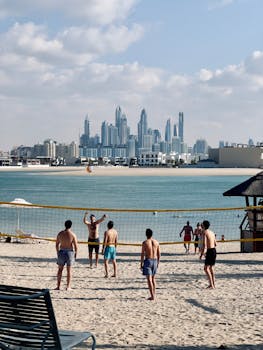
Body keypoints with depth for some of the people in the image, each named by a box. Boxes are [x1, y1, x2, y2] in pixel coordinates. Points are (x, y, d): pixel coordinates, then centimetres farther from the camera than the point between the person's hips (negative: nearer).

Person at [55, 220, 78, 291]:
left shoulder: (60, 233, -2)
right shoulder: (73, 234, -11)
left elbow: (57, 244, 5)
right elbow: (76, 245, -9)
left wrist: (58, 253, 16)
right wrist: (76, 253, 6)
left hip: (61, 252, 2)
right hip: (70, 252, -2)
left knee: (60, 269, 12)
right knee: (69, 270, 6)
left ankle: (58, 286, 12)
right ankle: (68, 287, 8)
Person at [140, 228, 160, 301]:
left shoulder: (145, 243, -10)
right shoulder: (156, 242, 3)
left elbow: (143, 254, -9)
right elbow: (159, 254, 7)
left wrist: (141, 263, -1)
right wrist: (158, 262, 18)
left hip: (148, 260, -5)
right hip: (155, 260, 5)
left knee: (149, 279, -3)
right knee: (153, 278, 18)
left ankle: (152, 296, -7)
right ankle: (154, 294, 22)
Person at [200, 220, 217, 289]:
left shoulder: (205, 232, -10)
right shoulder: (212, 232, 14)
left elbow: (204, 245, -16)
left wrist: (201, 253, -11)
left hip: (210, 251, -9)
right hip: (214, 250, 9)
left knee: (206, 268, -8)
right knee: (211, 267, 19)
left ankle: (211, 285, -15)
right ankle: (213, 284, 24)